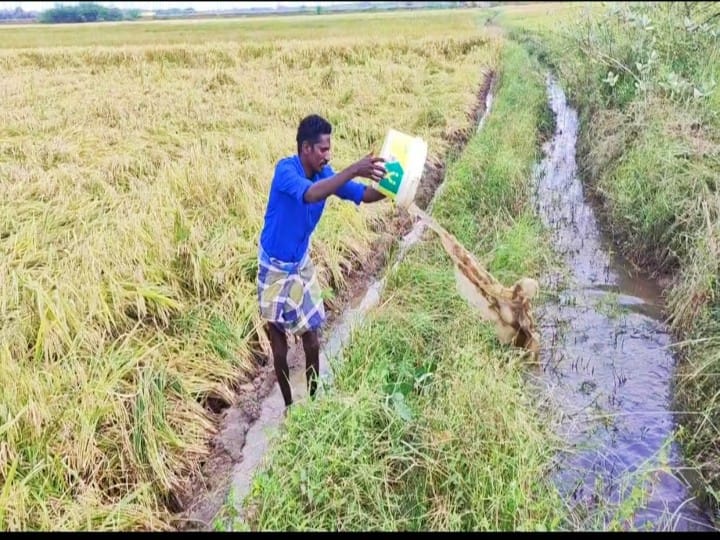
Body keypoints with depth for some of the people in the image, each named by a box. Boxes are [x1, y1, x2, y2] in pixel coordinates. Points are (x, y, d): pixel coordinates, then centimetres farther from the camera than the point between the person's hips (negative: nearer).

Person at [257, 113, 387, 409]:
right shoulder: (285, 169, -25)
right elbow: (310, 194, -45)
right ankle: (288, 405, 25)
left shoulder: (325, 174, -6)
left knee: (312, 340, 9)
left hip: (302, 265, 5)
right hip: (274, 266, -5)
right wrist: (353, 170, -50)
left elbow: (364, 195, -5)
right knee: (279, 343, 8)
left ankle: (314, 400, 26)